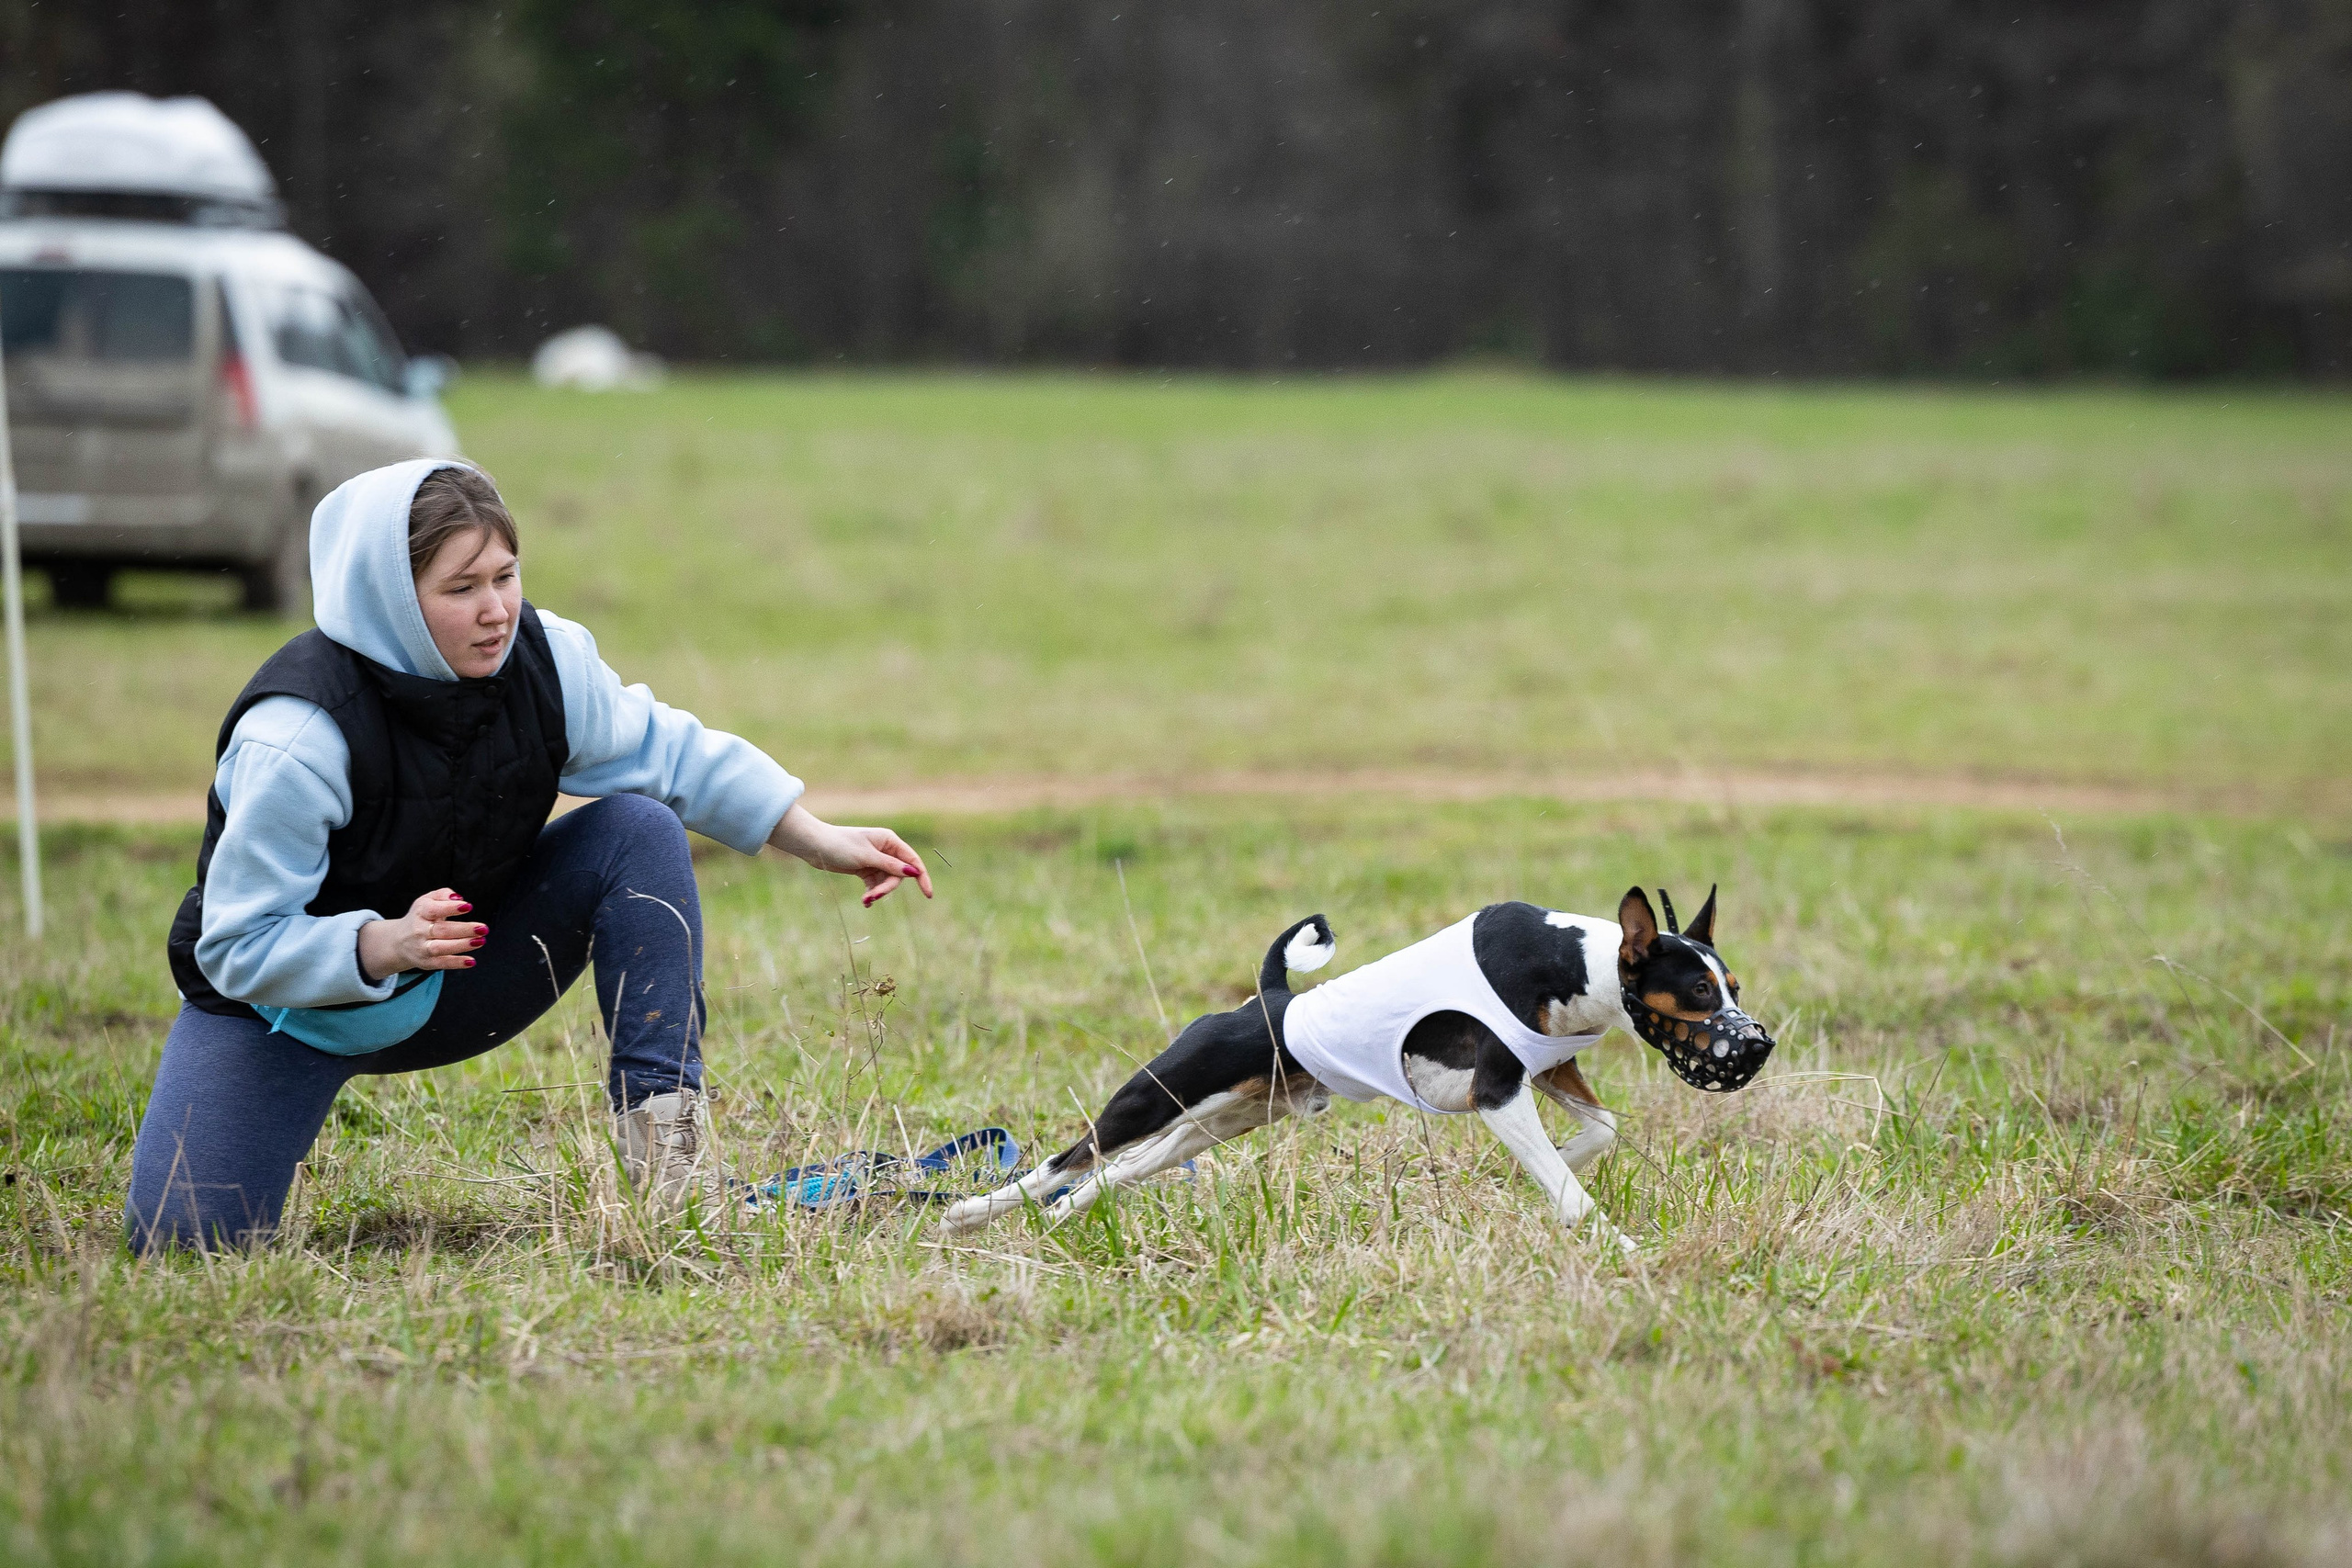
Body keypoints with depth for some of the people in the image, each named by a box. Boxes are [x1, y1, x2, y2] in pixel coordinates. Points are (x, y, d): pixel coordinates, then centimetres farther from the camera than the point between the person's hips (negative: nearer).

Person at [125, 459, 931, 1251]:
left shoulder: (544, 661, -15)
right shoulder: (297, 739, -33)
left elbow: (668, 753, 1)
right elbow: (241, 946, -28)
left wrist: (821, 841, -5)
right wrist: (385, 945, -44)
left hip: (455, 985, 4)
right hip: (283, 1004, -4)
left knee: (637, 831, -16)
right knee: (185, 1237, -21)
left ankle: (661, 1124, -15)